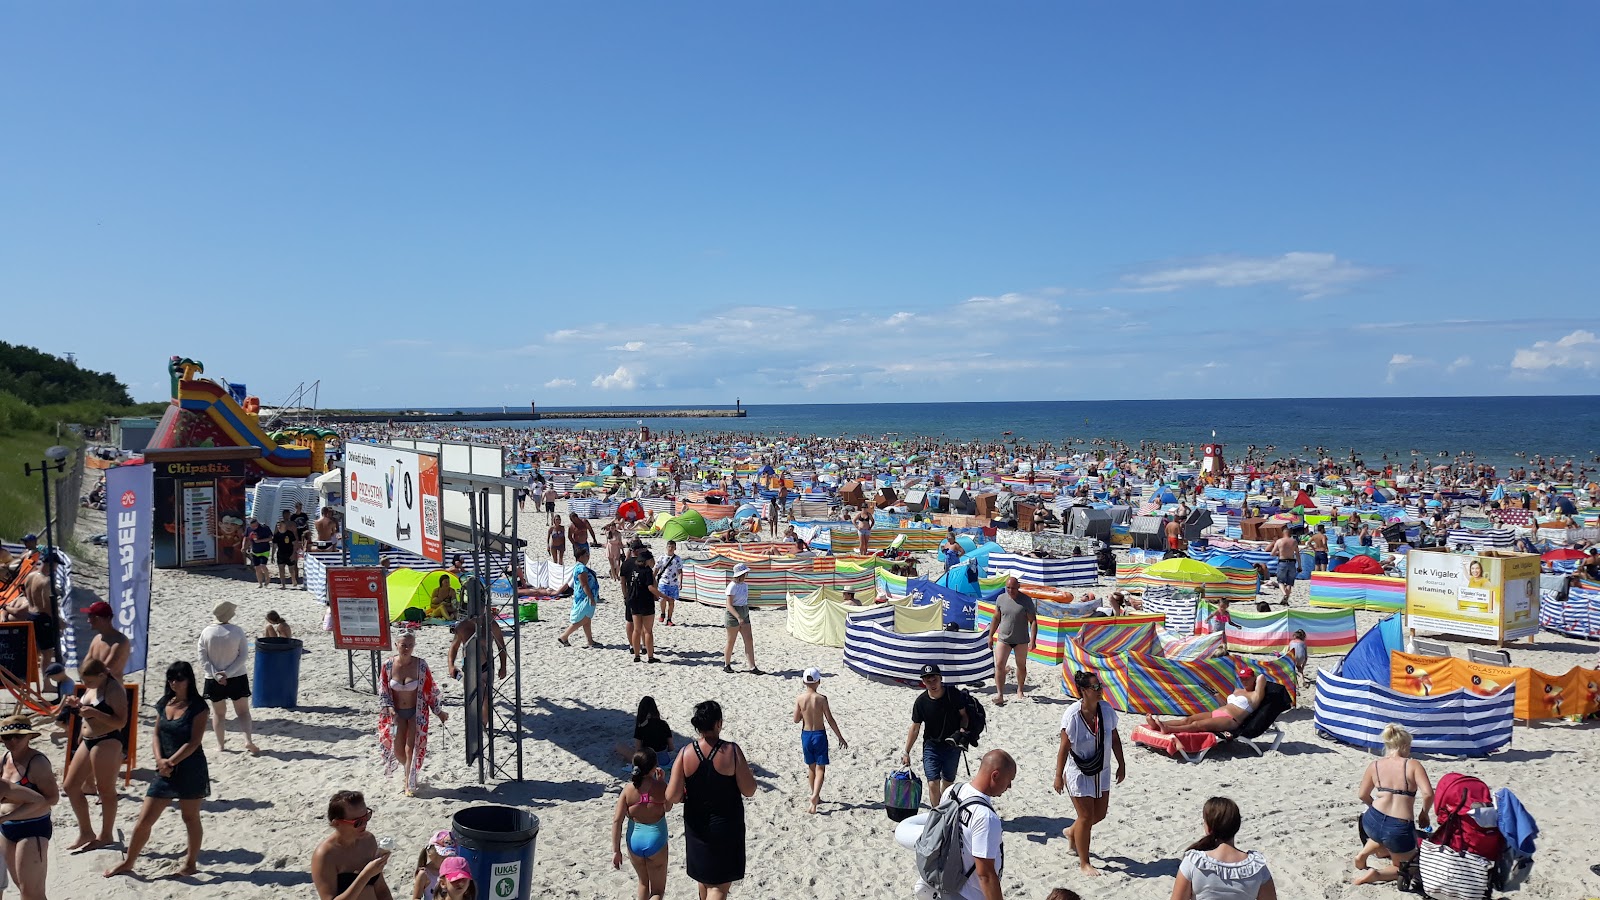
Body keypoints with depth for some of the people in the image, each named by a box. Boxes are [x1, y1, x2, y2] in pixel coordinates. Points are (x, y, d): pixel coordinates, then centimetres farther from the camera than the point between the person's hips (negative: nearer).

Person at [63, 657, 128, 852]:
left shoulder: (114, 690, -15)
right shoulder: (91, 688, 11)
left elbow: (121, 721, -20)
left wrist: (94, 713, -29)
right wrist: (77, 704, 6)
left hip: (108, 742, -10)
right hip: (87, 741, 10)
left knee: (106, 790, 0)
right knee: (71, 786, 11)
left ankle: (105, 835, 12)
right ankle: (86, 832, 22)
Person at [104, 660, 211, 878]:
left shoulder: (197, 707, -11)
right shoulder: (164, 703, 7)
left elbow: (194, 742, -14)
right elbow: (156, 734, 7)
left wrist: (171, 762, -17)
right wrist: (160, 760, -9)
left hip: (190, 768, -5)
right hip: (165, 770, 5)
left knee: (190, 817, 7)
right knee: (144, 819, 8)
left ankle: (191, 864, 20)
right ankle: (128, 862, 23)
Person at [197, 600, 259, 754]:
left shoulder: (206, 632, -7)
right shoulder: (237, 631, -11)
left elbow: (203, 659, -8)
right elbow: (243, 656, -12)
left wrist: (216, 674, -11)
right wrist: (228, 672, -11)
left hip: (214, 680, 1)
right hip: (237, 678, -1)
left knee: (219, 713, 16)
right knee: (243, 711, 6)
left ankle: (220, 744, 22)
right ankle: (248, 740, -11)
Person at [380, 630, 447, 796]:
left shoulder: (420, 664, -14)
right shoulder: (388, 664, -10)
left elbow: (430, 689, -3)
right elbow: (383, 690, 0)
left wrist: (438, 711, 2)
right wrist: (389, 707, -14)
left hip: (416, 712, -2)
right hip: (396, 713, 2)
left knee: (411, 749, -5)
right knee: (398, 750, 7)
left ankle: (410, 784, 11)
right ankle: (411, 771, 37)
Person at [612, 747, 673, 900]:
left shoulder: (628, 790, -9)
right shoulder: (661, 787, -13)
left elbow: (617, 821, -10)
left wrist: (616, 851, -3)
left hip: (635, 842, 3)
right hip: (656, 842, -2)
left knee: (643, 882, 27)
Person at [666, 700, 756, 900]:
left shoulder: (686, 754, -12)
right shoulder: (732, 751, -19)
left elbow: (672, 797, -13)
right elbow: (749, 791, -14)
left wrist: (689, 794, 8)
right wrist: (747, 771, 4)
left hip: (697, 826, 3)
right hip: (726, 826, -3)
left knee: (705, 877, 25)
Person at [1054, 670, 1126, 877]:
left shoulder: (1106, 710, -8)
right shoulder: (1072, 716, -24)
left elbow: (1115, 739, 5)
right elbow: (1064, 747, -18)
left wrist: (1121, 764, 9)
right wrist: (1059, 776, -15)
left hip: (1101, 771, 6)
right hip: (1078, 772, -6)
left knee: (1100, 813, 16)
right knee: (1086, 817, 0)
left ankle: (1072, 832, 46)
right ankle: (1084, 863, 16)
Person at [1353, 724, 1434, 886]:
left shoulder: (1374, 765, 7)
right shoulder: (1413, 765, -3)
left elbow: (1363, 795, 14)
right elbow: (1428, 793, -14)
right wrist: (1424, 813, 4)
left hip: (1372, 822, 4)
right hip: (1399, 829, -4)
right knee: (1402, 865, 24)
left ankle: (1363, 854, 18)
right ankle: (1375, 874, -5)